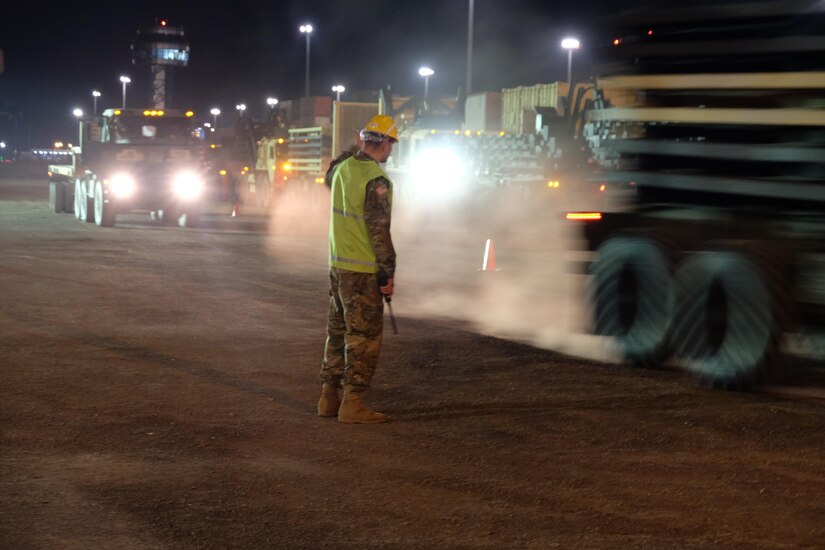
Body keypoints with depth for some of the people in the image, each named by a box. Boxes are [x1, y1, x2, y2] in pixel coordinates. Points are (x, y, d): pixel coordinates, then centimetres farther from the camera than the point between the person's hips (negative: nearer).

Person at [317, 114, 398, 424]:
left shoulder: (342, 168, 5)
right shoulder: (376, 180, -19)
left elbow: (329, 178, 32)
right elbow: (379, 230, -19)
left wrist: (353, 152, 33)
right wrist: (388, 272, -14)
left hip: (337, 265, 8)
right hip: (363, 271, -8)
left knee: (338, 332, 17)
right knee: (364, 337, -1)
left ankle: (329, 397, 22)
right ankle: (353, 403, 0)